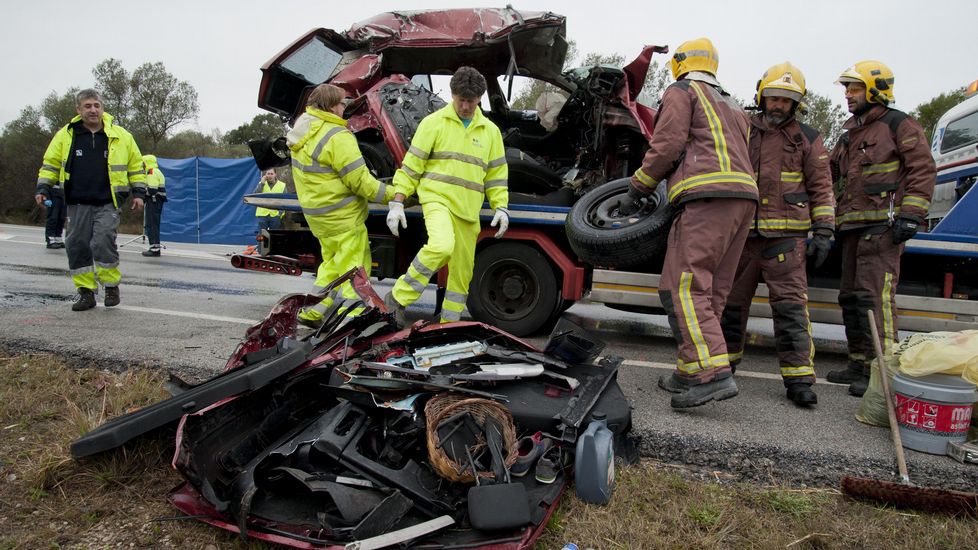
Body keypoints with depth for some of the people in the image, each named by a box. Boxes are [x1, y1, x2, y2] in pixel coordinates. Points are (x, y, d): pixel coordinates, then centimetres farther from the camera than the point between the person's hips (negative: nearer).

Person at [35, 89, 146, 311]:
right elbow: (50, 164, 13)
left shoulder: (120, 136, 3)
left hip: (108, 203, -3)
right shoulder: (66, 135, 5)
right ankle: (86, 292, 14)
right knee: (77, 246, 3)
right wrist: (43, 189, 4)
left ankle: (111, 286, 4)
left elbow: (136, 166, 10)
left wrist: (138, 193, 4)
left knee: (103, 243, -17)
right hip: (77, 203, 3)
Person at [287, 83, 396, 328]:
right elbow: (360, 180, -19)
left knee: (332, 263, 23)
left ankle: (311, 313, 25)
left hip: (314, 211, 9)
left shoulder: (302, 128, 7)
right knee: (354, 267, -1)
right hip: (341, 215, -9)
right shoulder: (337, 136, -20)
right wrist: (393, 195, -13)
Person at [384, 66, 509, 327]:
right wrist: (397, 202, -5)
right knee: (441, 246, -32)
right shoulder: (434, 122, 1)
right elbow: (411, 165, 0)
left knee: (462, 271, 7)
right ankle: (398, 298, -17)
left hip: (469, 210, 5)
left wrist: (501, 207, 4)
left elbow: (497, 173, 17)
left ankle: (449, 324, 22)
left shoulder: (490, 131, 13)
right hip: (437, 199, -5)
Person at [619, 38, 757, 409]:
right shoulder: (732, 107, 34)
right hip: (744, 198, 9)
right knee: (711, 291, 8)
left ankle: (713, 373, -25)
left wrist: (637, 190, 4)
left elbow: (667, 144, -4)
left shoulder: (681, 91, 9)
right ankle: (690, 372, 11)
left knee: (684, 286, -15)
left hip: (707, 197, -9)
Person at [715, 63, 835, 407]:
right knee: (732, 299, 9)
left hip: (785, 236, -2)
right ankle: (725, 360, 24)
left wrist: (823, 231, -2)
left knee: (790, 305, -7)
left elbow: (821, 189, 7)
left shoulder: (806, 139, 8)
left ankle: (799, 377, -4)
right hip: (742, 234, 3)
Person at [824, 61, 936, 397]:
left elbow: (923, 170, -7)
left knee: (875, 294, -16)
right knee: (850, 296, 9)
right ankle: (859, 365, 17)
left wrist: (911, 214, -15)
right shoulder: (848, 136, 25)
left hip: (882, 225, -9)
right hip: (853, 227, 9)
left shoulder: (899, 125, 1)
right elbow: (832, 177, 27)